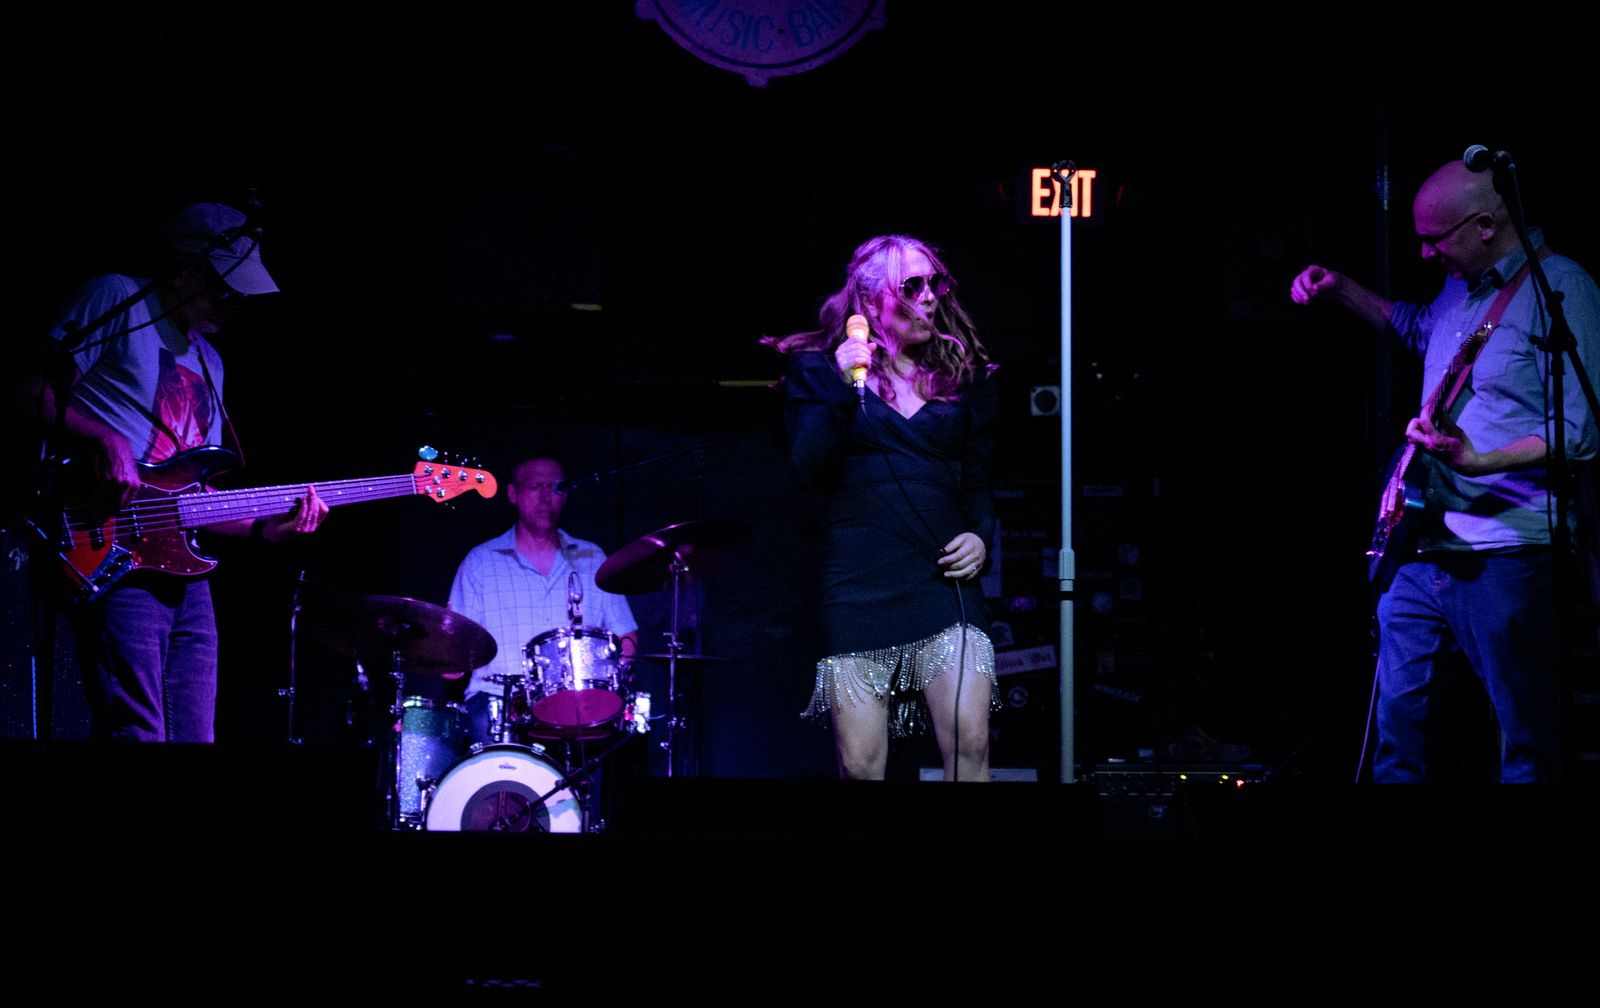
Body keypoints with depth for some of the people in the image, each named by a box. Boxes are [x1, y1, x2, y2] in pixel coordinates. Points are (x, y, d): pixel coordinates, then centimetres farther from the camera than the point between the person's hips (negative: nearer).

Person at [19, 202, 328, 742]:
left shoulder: (208, 362, 26)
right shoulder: (117, 301, 2)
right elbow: (35, 391, -6)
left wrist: (267, 527, 8)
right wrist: (104, 440, -20)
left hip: (185, 576, 8)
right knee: (137, 737, -18)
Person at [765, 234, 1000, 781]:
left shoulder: (962, 376, 15)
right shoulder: (817, 370, 8)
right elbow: (808, 470, -5)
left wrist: (980, 535, 2)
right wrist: (843, 389, -16)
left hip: (943, 575, 2)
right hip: (859, 583, -2)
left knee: (970, 741, -18)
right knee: (860, 764, -4)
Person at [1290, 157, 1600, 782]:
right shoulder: (1462, 286, 14)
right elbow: (1419, 329, 39)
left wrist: (1479, 462, -29)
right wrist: (1341, 292, 27)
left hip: (1503, 554, -8)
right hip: (1421, 542, 8)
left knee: (1527, 746, -3)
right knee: (1397, 726, 12)